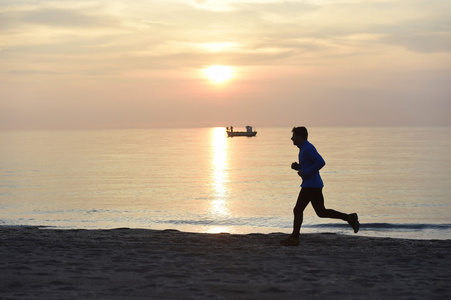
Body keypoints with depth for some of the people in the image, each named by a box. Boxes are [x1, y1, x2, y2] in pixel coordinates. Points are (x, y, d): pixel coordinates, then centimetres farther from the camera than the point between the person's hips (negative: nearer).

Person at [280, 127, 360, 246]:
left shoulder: (308, 148, -14)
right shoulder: (304, 148, 18)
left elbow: (321, 162, -23)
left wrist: (305, 172, -20)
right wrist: (297, 167, 9)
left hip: (311, 185, -10)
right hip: (315, 185, 10)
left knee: (298, 210, -4)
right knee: (321, 212, 12)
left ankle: (294, 238, 0)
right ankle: (350, 218, 9)